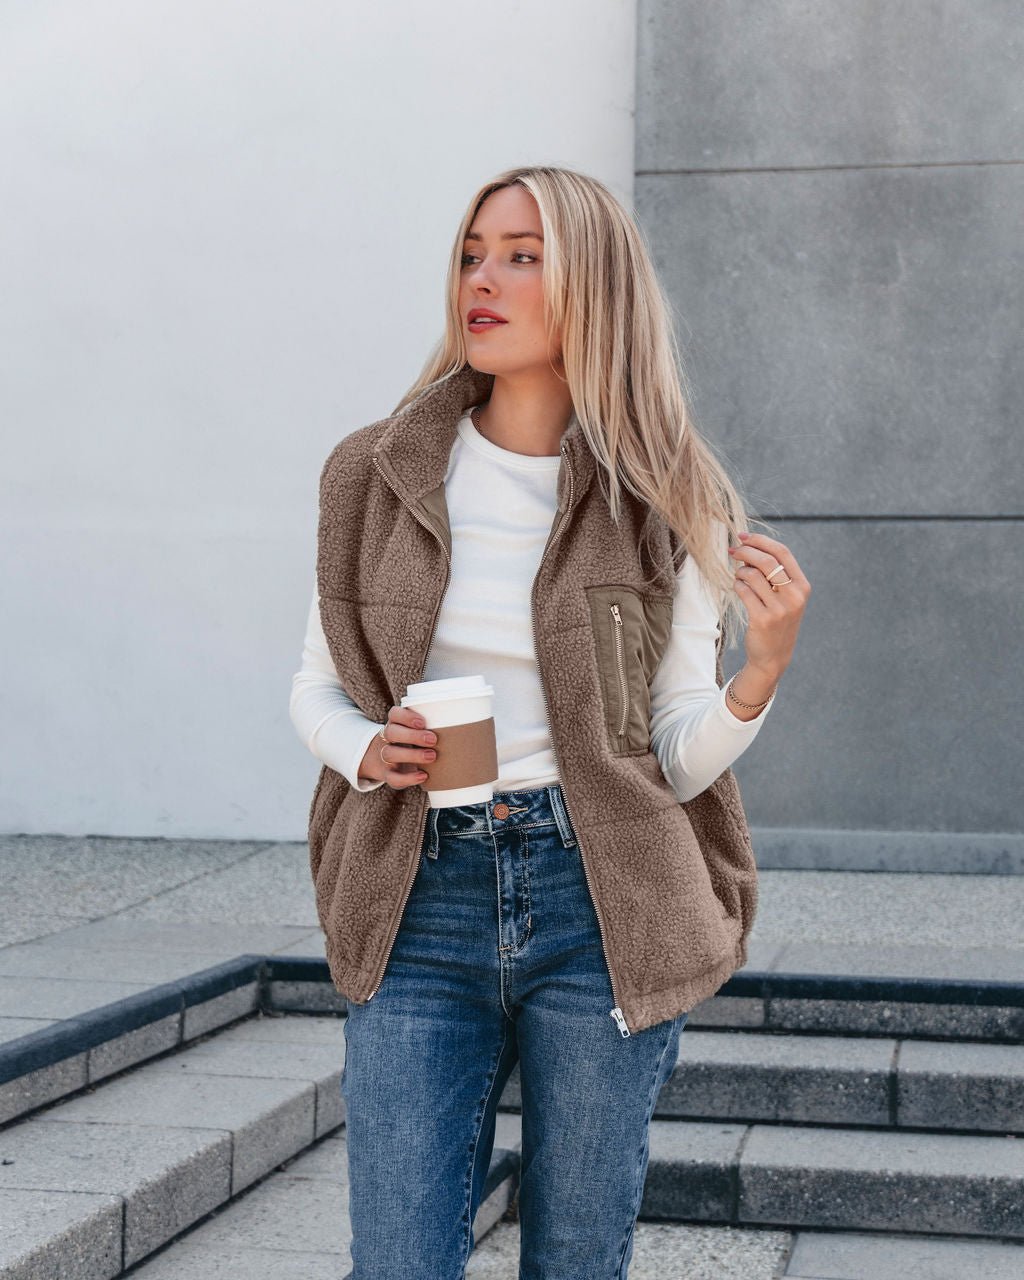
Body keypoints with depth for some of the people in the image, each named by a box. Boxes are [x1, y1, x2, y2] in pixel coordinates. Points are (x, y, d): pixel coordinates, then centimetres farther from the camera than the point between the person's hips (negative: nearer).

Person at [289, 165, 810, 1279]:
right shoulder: (377, 476, 4)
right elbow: (317, 687, 13)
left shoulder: (663, 508, 1)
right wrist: (365, 753, -9)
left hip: (603, 906, 0)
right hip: (423, 904, 1)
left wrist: (764, 667, -18)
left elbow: (679, 760, 1)